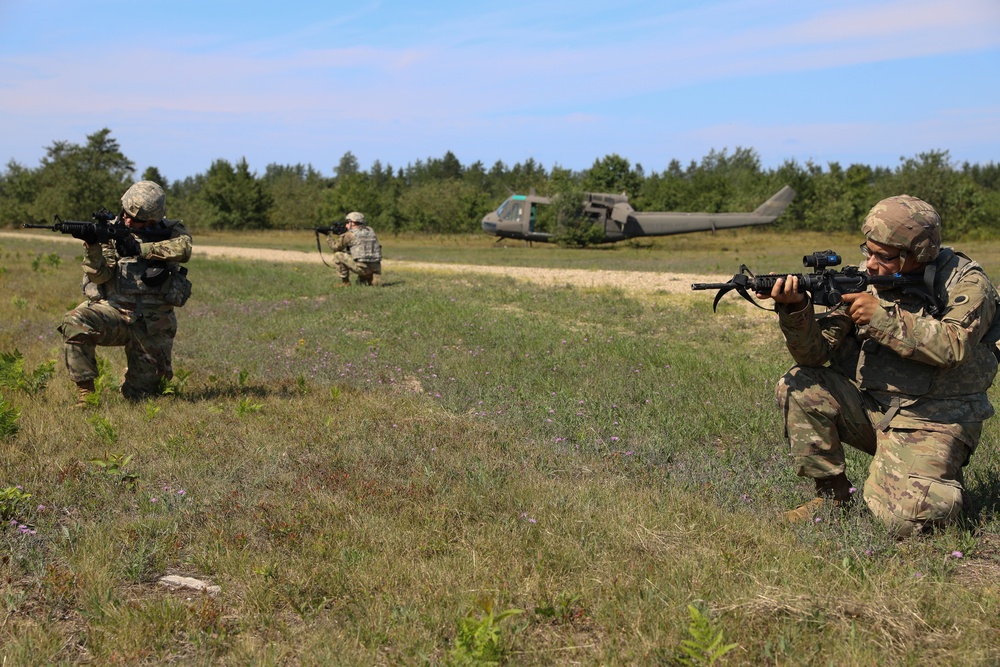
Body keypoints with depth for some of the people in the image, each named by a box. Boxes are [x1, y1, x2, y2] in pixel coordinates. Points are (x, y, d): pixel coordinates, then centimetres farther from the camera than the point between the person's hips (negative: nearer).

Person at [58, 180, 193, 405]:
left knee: (138, 394, 6)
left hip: (152, 324, -1)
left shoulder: (170, 230, 1)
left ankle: (157, 374, 43)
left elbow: (183, 248, -23)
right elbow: (99, 276, -8)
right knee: (75, 322, -33)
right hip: (114, 310, 1)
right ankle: (85, 391, -19)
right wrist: (92, 246, -27)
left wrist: (140, 249, -26)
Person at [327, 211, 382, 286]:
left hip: (362, 268, -7)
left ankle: (345, 282, 8)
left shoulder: (351, 234, -4)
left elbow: (336, 246, 1)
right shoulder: (370, 230, 16)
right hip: (376, 268, 7)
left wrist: (329, 238, 20)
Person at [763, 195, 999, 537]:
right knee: (799, 387, -19)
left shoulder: (966, 283, -8)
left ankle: (939, 485, 13)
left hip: (932, 422, -4)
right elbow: (815, 353, -6)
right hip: (869, 405, 4)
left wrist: (883, 317, -27)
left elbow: (953, 346, -27)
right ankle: (832, 494, -2)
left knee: (905, 519, -25)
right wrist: (795, 308, -25)